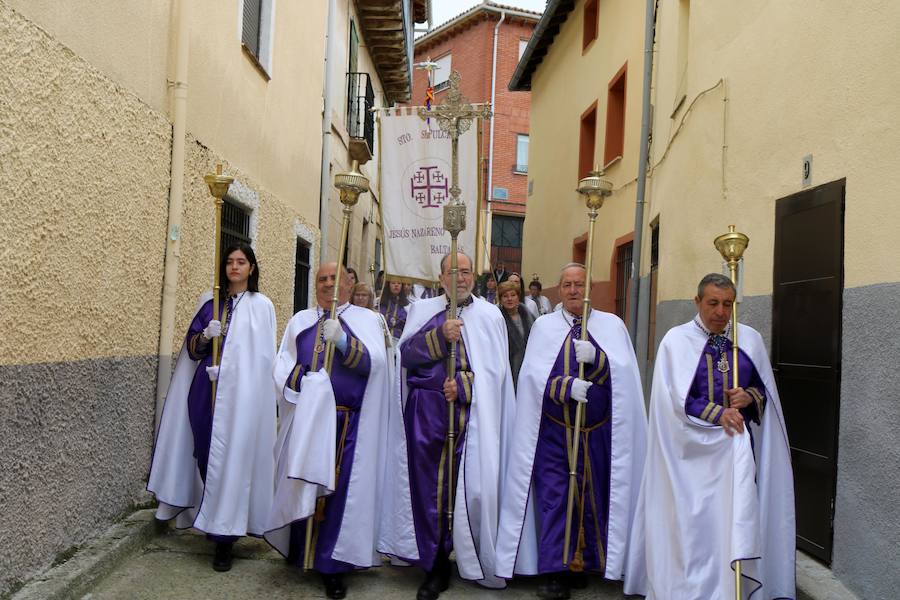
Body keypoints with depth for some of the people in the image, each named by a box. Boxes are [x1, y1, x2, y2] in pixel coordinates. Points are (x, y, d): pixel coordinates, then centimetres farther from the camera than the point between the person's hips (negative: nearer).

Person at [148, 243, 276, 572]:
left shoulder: (261, 305, 1)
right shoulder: (209, 301, 12)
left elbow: (261, 357, -4)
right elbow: (191, 348, 11)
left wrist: (227, 369, -14)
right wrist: (205, 335, -9)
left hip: (240, 393, -4)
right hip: (204, 389, 4)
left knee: (230, 457, -5)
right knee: (205, 454, 8)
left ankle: (224, 537, 0)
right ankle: (209, 518, 26)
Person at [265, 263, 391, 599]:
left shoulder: (366, 319, 3)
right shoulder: (300, 321, 12)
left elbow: (373, 362, -11)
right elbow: (282, 365, 6)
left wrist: (342, 340, -25)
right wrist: (303, 382, -13)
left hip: (348, 423, -2)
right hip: (305, 417, 3)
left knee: (341, 489, -2)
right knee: (304, 485, 8)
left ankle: (333, 565, 8)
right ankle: (300, 551, 26)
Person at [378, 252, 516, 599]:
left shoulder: (489, 316, 6)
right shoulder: (423, 310, 10)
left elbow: (495, 367, 1)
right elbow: (406, 353, -2)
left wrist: (463, 385, -13)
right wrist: (441, 334, -15)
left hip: (471, 412, -1)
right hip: (427, 411, 1)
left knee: (468, 485, -1)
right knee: (430, 484, 2)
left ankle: (472, 562, 17)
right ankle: (436, 567, 15)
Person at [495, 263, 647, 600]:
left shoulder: (612, 325, 6)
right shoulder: (544, 326, 5)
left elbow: (623, 372, -6)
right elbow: (534, 374, -7)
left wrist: (594, 357, -25)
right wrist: (567, 386, -24)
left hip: (598, 430, 1)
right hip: (553, 429, -1)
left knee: (592, 495, 8)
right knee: (554, 495, -1)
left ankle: (583, 563, 25)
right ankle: (555, 571, 7)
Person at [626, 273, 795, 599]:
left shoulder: (750, 339, 7)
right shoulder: (676, 340, -4)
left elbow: (767, 390, 12)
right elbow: (674, 399, -9)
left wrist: (749, 397, -9)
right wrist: (716, 413, -18)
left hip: (736, 448, 3)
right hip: (692, 450, -3)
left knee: (735, 520, 1)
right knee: (692, 525, 0)